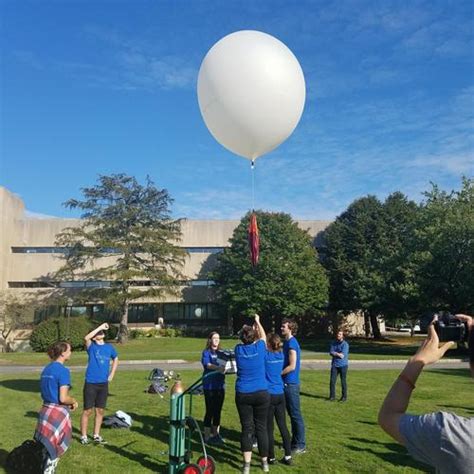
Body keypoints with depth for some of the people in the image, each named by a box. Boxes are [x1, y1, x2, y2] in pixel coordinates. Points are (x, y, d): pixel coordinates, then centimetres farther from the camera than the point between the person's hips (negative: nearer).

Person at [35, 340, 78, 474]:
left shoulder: (46, 369, 8)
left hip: (45, 411, 8)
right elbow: (63, 398, -21)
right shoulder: (63, 370, -18)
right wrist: (74, 401, -1)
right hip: (58, 413, -8)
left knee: (48, 447, 19)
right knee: (55, 449, 6)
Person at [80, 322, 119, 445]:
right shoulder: (91, 346, -5)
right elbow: (86, 338, -28)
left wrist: (111, 374, 13)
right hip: (91, 383, -4)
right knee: (87, 411, 2)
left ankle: (96, 435, 24)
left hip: (103, 384, 4)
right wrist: (100, 327, -25)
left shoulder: (109, 347, 6)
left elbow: (115, 359, 24)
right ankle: (83, 436, 16)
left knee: (100, 411, 11)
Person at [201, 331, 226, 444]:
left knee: (218, 411, 12)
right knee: (210, 411, -1)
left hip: (220, 385, 5)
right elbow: (207, 364, -23)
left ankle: (216, 434, 25)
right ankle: (207, 436, 9)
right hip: (209, 386, -5)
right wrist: (218, 368, -42)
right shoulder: (206, 352, -5)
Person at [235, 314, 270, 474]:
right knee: (261, 427, 10)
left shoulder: (239, 349, -3)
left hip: (243, 395, 1)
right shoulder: (259, 348, -6)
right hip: (261, 394, -1)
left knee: (246, 428, 6)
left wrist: (246, 329, 33)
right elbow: (263, 336, 16)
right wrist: (257, 321, 30)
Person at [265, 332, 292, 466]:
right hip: (280, 394, 5)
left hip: (269, 395, -5)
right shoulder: (281, 354, 2)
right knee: (283, 425, 11)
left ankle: (271, 457, 15)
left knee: (269, 428, 6)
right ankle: (288, 456, 15)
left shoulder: (266, 355, -15)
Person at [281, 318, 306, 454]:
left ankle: (301, 445, 9)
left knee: (296, 414, 0)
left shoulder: (292, 343, -17)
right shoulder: (287, 342, 12)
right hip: (287, 383, 9)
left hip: (291, 384, -9)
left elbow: (292, 366, -21)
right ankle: (295, 441, 26)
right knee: (291, 414, 16)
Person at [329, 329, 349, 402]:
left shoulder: (345, 344, -8)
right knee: (332, 381, 0)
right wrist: (338, 354, -13)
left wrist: (335, 353, -8)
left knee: (343, 381, 4)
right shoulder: (333, 343, 9)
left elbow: (343, 354, -18)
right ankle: (332, 396, 10)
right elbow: (331, 352, 0)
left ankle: (344, 397, 16)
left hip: (343, 365, -4)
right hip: (334, 365, 4)